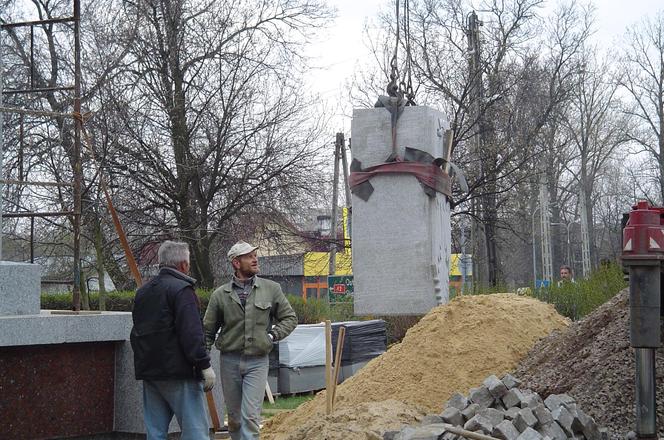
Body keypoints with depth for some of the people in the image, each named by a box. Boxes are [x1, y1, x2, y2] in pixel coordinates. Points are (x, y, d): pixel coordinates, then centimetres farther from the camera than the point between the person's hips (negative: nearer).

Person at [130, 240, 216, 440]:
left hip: (148, 371, 8)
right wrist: (204, 365, -15)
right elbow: (191, 333, -18)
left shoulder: (142, 291, 16)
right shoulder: (181, 289, -11)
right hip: (178, 371, -8)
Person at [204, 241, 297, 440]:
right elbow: (208, 330, 7)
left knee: (250, 416, -9)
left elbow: (289, 318, 11)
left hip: (257, 362, -1)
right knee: (234, 416, 12)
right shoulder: (220, 295, 2)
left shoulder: (271, 289, 2)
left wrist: (273, 335, -4)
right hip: (229, 361, 1)